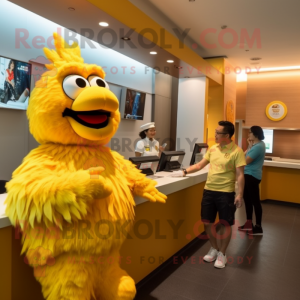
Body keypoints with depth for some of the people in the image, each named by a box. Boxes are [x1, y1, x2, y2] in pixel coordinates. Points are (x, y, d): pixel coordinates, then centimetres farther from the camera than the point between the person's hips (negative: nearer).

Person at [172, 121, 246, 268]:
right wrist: (184, 172, 6)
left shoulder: (237, 151, -10)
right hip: (209, 190, 5)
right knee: (207, 222, 11)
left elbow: (240, 175, -12)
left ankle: (222, 254, 25)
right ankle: (214, 249, 33)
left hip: (226, 192, -5)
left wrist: (240, 194, -17)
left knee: (225, 224, 7)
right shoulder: (212, 149, 7)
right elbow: (200, 165, 14)